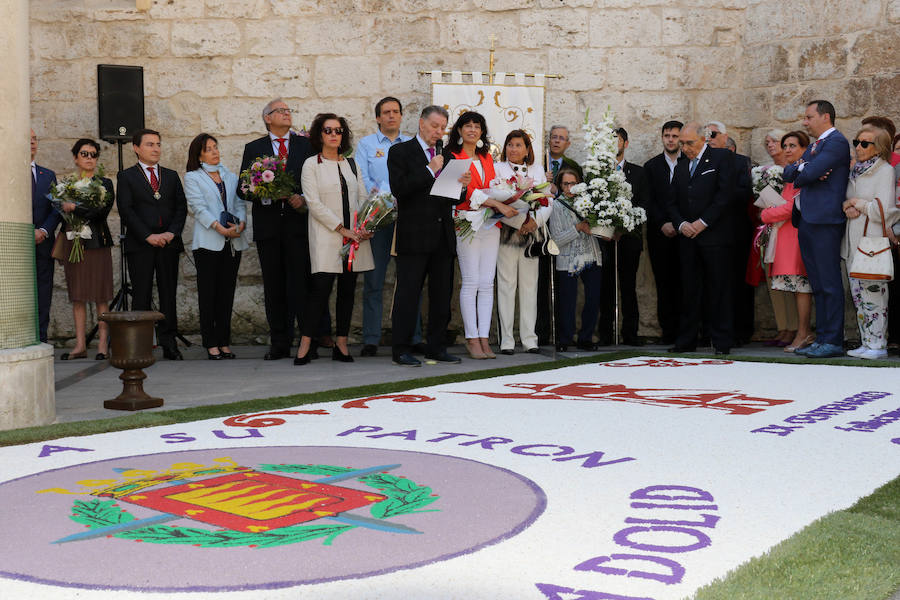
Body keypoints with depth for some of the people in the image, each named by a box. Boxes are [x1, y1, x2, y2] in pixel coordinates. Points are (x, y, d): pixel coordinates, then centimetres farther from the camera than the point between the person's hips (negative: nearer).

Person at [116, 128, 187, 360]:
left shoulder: (171, 176, 16)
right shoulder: (126, 176, 6)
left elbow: (181, 207, 9)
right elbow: (126, 210, -4)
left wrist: (172, 232, -7)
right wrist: (148, 235, -13)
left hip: (169, 243, 3)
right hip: (139, 245, -3)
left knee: (169, 295, 1)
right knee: (142, 297, -2)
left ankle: (168, 343, 5)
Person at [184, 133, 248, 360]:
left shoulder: (230, 176, 18)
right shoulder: (192, 177, 4)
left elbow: (240, 203, 11)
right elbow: (199, 207, -7)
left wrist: (240, 224, -9)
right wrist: (221, 228, -17)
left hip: (233, 243, 4)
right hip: (208, 243, -4)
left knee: (227, 293, 5)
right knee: (208, 293, -2)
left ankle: (224, 341, 10)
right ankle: (211, 343, 1)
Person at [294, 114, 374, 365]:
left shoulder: (351, 164, 16)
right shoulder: (311, 165, 2)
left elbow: (363, 198, 14)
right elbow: (314, 203, -7)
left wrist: (366, 226, -5)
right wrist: (342, 229, -12)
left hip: (354, 238, 5)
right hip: (326, 237, -4)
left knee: (348, 290, 4)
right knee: (321, 288, -12)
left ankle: (341, 344, 11)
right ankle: (305, 345, -7)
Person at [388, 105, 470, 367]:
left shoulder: (444, 156, 18)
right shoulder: (400, 152, 0)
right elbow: (398, 189, -14)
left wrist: (460, 186, -2)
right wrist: (430, 170, -15)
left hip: (442, 237, 6)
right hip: (414, 236, -6)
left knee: (442, 294, 9)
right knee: (408, 294, -4)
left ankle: (437, 347, 17)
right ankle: (401, 350, 1)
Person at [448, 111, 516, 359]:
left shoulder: (487, 157, 19)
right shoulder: (453, 157, -3)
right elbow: (467, 190, -13)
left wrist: (508, 200, 2)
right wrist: (498, 205, -20)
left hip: (490, 224, 6)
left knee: (487, 283, 3)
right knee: (470, 282, -6)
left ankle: (484, 339, 4)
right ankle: (472, 339, -2)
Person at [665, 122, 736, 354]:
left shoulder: (722, 157, 1)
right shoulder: (681, 167, 19)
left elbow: (725, 194, -8)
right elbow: (671, 202, 17)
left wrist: (702, 222, -11)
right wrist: (681, 224, -2)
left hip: (715, 235, -5)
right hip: (688, 238, 5)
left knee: (719, 289, -2)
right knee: (690, 290, 5)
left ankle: (722, 342, 3)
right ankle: (686, 341, 10)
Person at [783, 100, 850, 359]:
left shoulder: (836, 142, -8)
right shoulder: (814, 145, 23)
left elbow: (810, 173, -18)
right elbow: (788, 173, 15)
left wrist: (799, 175, 4)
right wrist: (802, 167, -6)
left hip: (824, 221, -9)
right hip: (806, 221, 10)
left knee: (829, 284, -7)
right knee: (818, 285, 10)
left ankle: (833, 341, -5)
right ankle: (822, 339, 14)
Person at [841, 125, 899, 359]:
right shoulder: (855, 171, 16)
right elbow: (844, 201, 18)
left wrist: (856, 203, -3)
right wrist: (848, 209, -4)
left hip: (873, 240, -7)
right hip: (853, 242, 8)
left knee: (873, 292, -8)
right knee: (858, 294, 8)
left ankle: (877, 344, -2)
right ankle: (866, 342, 14)